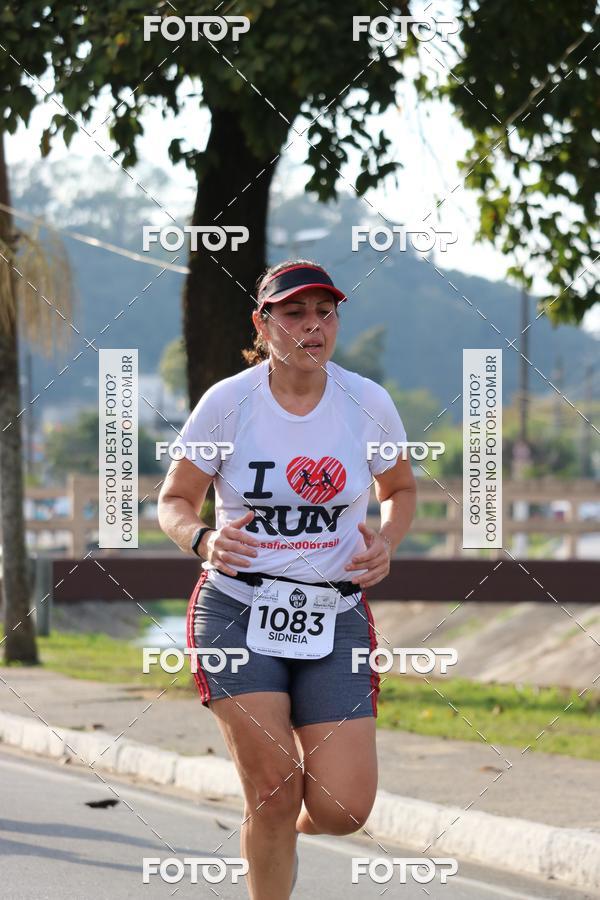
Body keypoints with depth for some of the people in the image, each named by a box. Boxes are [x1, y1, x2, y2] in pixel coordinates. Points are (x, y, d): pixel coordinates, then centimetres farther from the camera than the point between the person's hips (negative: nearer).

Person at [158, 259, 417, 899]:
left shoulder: (367, 402, 0)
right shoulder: (228, 402, -6)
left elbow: (400, 490, 17)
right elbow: (172, 503, 3)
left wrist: (386, 542, -5)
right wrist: (203, 540, -19)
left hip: (334, 618, 2)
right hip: (237, 611, -2)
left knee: (343, 808, -7)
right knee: (272, 790, -14)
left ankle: (283, 829, 30)